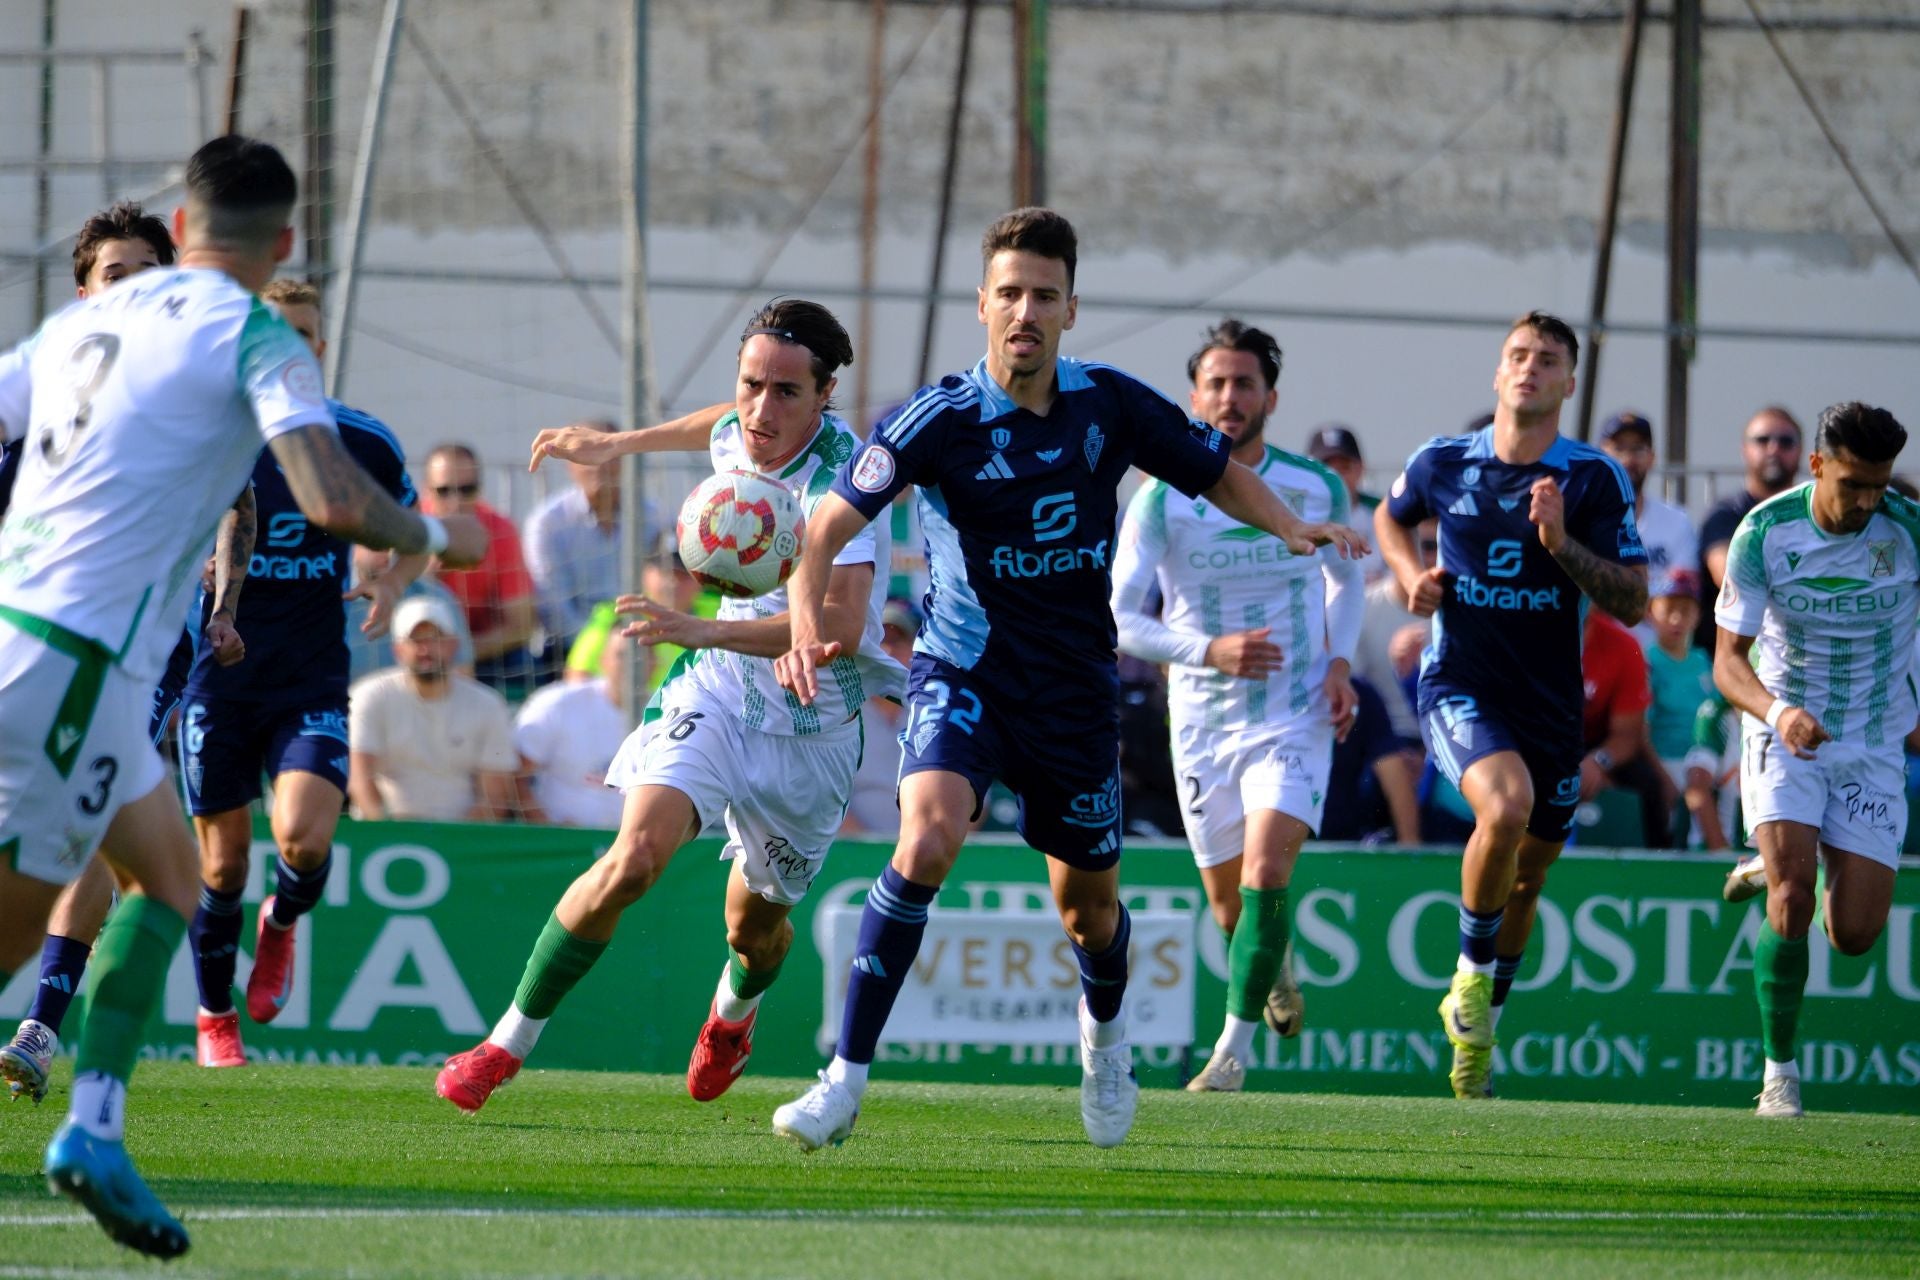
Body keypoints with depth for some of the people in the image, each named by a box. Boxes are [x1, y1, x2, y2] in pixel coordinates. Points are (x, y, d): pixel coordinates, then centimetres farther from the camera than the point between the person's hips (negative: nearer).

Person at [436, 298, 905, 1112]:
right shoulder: (736, 436, -8)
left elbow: (841, 625, -44)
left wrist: (706, 631, -51)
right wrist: (619, 445, 28)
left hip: (813, 730, -3)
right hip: (717, 688, 3)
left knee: (755, 924, 14)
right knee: (636, 855, -22)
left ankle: (736, 1010, 53)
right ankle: (510, 1040, -11)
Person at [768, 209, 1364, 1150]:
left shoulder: (1110, 404, -4)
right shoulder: (940, 420, -14)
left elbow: (1214, 470, 12)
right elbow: (826, 525, -14)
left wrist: (1290, 528, -7)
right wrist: (806, 623, -33)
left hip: (1073, 688, 3)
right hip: (964, 674, -3)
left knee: (1088, 908, 13)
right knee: (926, 838, -29)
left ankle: (1104, 1029, 50)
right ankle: (846, 1079, -22)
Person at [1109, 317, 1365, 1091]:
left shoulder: (1317, 490, -2)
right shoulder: (1162, 500, -8)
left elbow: (1346, 578, 17)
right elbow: (1119, 620, -8)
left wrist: (1339, 661, 1)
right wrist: (1208, 649, -22)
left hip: (1295, 717, -1)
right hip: (1202, 723, 1)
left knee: (1266, 869, -22)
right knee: (1229, 902, 9)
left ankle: (1235, 1045, -17)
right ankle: (1278, 969, 45)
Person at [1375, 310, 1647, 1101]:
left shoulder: (1596, 480, -5)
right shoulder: (1443, 464, -1)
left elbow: (1632, 603, -8)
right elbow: (1391, 518, 21)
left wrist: (1562, 542, -22)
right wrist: (1412, 576, 1)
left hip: (1551, 701, 2)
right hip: (1460, 686, -2)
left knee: (1527, 876, 11)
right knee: (1507, 805, -31)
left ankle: (1476, 1025, 34)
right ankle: (1473, 971, -9)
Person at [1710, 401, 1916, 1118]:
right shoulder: (1765, 532, -13)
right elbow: (1728, 660, -12)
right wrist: (1775, 710, -33)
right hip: (1782, 733, -1)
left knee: (1854, 933, -5)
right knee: (1792, 886, -23)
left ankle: (1804, 867, 33)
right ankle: (1779, 1071, -12)